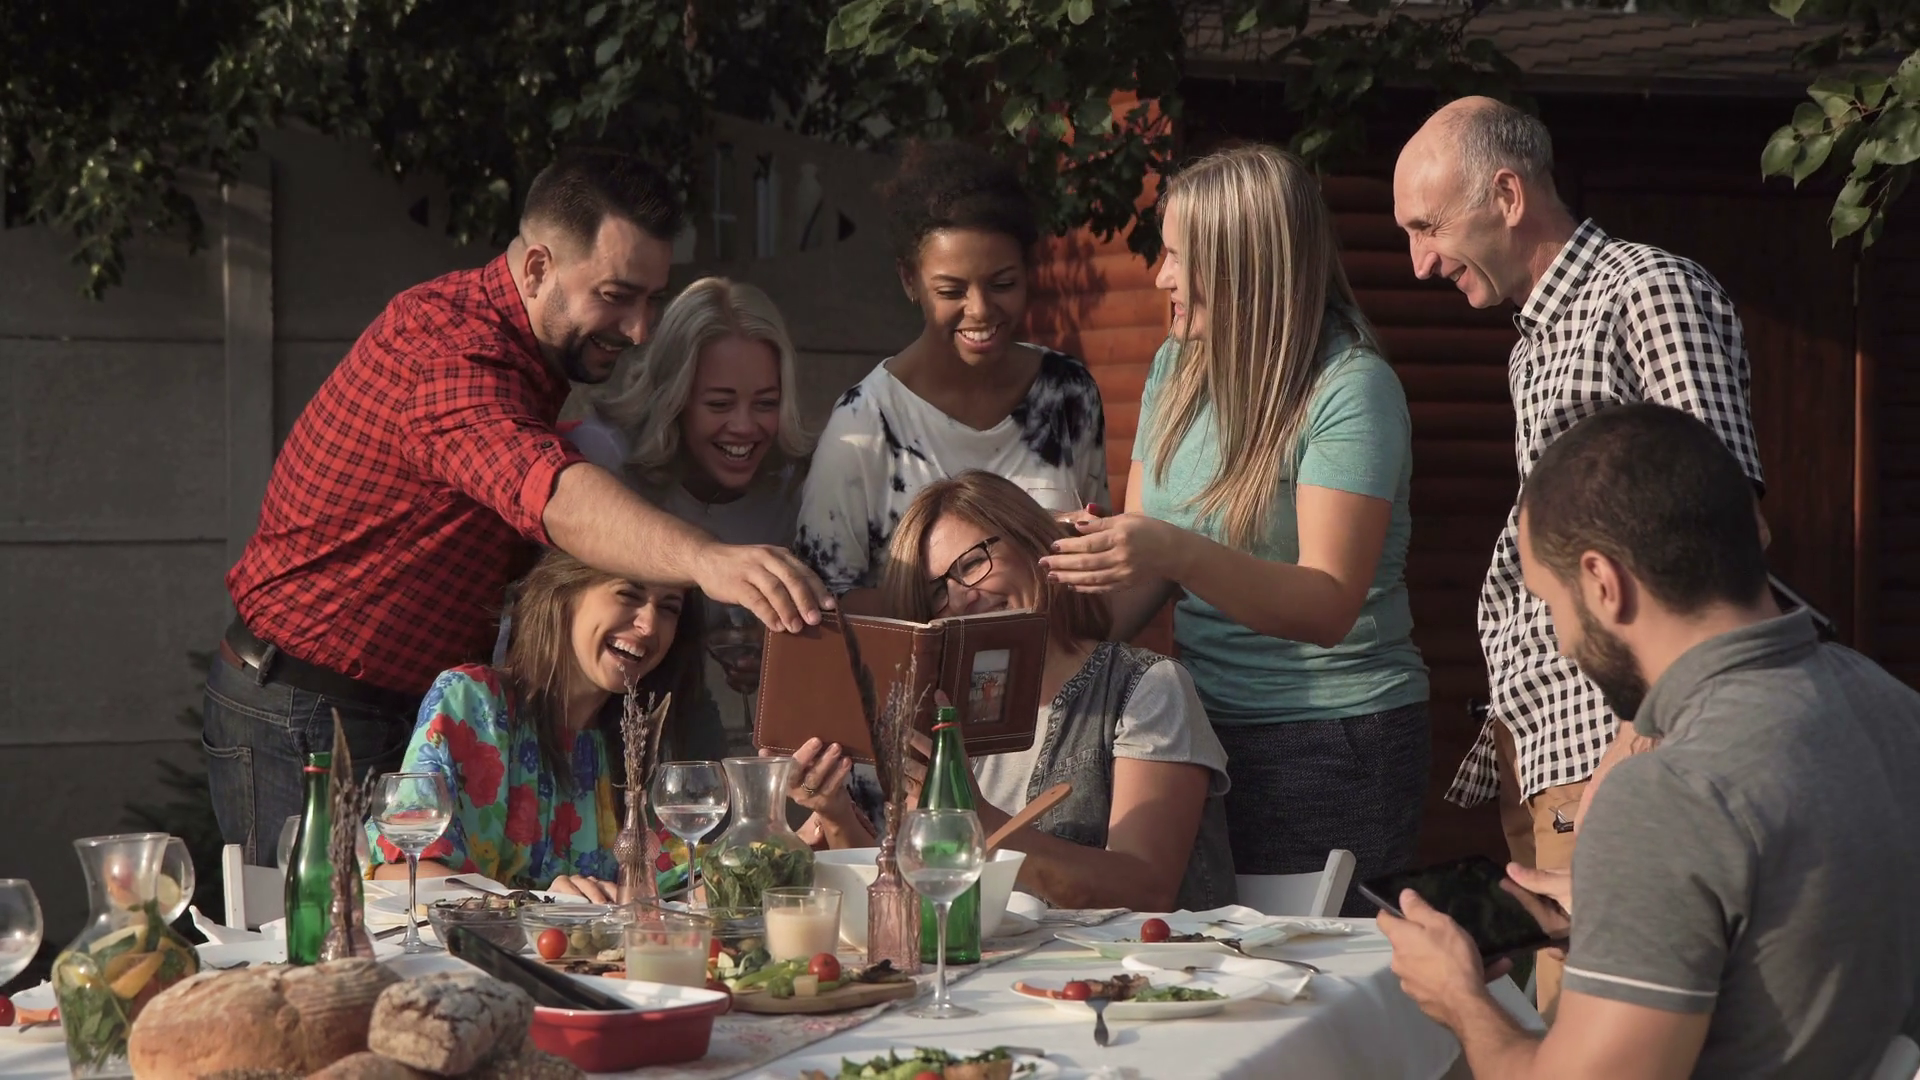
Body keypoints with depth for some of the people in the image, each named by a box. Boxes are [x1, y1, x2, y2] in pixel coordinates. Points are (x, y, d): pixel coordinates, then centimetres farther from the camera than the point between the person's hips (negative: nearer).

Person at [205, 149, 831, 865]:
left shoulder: (535, 362, 9)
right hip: (300, 718, -9)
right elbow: (542, 490, -44)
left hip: (408, 710, 9)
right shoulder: (442, 338, -25)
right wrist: (705, 560, -59)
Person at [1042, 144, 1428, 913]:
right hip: (1206, 730, 6)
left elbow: (1330, 608, -23)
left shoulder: (1351, 389, -14)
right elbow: (1141, 585, 7)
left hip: (1332, 748, -6)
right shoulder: (1177, 369, 8)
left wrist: (1180, 554, -36)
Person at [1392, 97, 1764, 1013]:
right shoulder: (1537, 336, 23)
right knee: (1532, 1006, 9)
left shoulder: (1651, 294, -7)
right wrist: (1506, 731, 16)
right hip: (1536, 745, 10)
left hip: (1612, 741, -10)